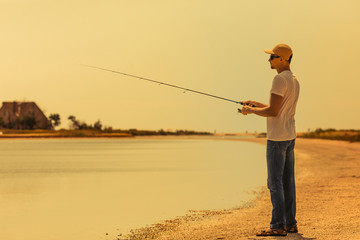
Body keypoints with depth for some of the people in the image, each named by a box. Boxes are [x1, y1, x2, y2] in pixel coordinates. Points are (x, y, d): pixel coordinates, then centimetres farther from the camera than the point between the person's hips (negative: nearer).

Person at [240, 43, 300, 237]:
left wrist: (251, 111, -4)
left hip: (277, 137, -10)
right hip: (290, 136, 10)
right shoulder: (294, 81, 15)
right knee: (287, 181, 11)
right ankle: (291, 223, 14)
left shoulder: (280, 79, -15)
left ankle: (278, 226, -8)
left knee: (275, 182, -8)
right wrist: (256, 104, 21)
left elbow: (273, 112, -19)